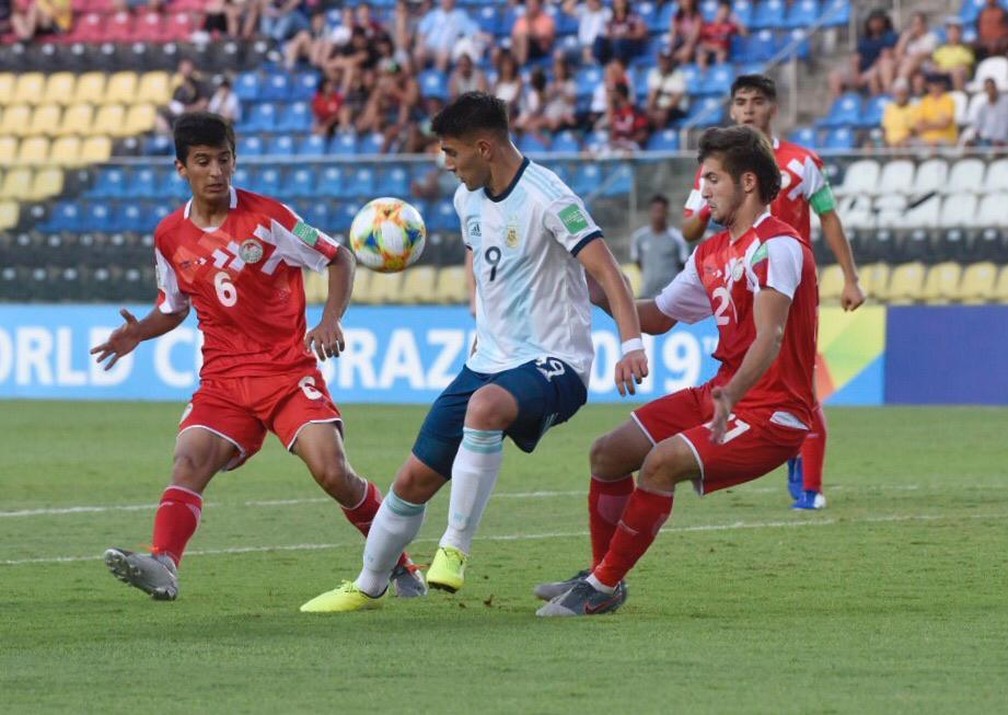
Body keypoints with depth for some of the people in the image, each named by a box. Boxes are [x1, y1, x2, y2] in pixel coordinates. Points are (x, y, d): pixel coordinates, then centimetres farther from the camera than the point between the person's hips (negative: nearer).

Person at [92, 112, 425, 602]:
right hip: (223, 379, 3)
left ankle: (398, 564, 7)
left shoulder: (266, 216, -6)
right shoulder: (169, 237, 6)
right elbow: (173, 308, 21)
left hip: (290, 369, -3)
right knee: (188, 463, -22)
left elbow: (338, 259, 2)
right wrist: (138, 332, 0)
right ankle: (163, 565, -41)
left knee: (332, 472, -15)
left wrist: (331, 320, -13)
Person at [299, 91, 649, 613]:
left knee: (484, 406, -40)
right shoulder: (468, 198, 8)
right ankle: (368, 586, 26)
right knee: (414, 479, 6)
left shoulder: (545, 198, -17)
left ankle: (455, 547, -31)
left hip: (551, 362, -8)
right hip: (488, 363, 8)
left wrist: (632, 344, -34)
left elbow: (606, 272, -22)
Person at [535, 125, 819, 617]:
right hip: (722, 393, 10)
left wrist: (732, 394, -46)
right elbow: (657, 317, 24)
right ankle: (600, 576, 22)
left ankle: (603, 588, -14)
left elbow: (769, 337, -31)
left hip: (771, 413, -10)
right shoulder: (711, 253, 13)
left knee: (662, 462, -27)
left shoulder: (776, 245, -17)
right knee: (607, 455, 7)